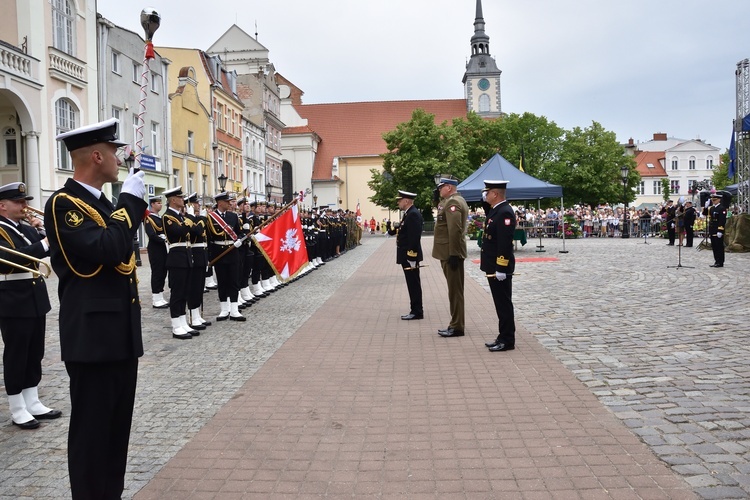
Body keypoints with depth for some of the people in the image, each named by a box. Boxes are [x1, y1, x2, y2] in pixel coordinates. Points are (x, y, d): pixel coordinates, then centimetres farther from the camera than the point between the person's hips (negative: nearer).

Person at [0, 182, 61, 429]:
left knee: (35, 354, 13)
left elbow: (49, 249, 11)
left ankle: (32, 403, 23)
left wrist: (42, 231, -5)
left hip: (36, 298, 8)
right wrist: (43, 244, -30)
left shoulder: (27, 228, 13)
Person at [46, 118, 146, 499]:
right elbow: (107, 249, -27)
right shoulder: (63, 203, -13)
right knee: (91, 428, 3)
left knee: (117, 425, 18)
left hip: (119, 334, 9)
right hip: (93, 336, -9)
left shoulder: (102, 203, 15)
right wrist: (131, 200, -19)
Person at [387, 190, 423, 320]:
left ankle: (417, 312, 2)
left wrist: (411, 257, -24)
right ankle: (416, 310, 19)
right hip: (407, 256, 10)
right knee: (413, 284, 13)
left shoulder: (413, 214, -17)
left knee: (414, 284, -4)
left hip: (410, 256, -10)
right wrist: (395, 227, 4)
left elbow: (415, 238, -23)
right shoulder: (408, 214, 16)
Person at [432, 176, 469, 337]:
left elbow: (455, 230, -24)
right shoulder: (456, 200, 18)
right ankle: (456, 324, 22)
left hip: (451, 253, -11)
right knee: (455, 290, 14)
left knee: (455, 290, -5)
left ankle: (456, 327, 2)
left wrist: (453, 254, -24)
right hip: (452, 252, 11)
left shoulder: (452, 202, -16)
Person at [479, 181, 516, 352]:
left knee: (504, 304, -2)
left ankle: (507, 341, 7)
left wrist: (501, 269, -23)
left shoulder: (505, 213, -18)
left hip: (500, 269, -10)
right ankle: (503, 337, 24)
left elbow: (505, 243, -23)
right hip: (493, 267, 10)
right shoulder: (495, 210, 14)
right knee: (500, 303, 15)